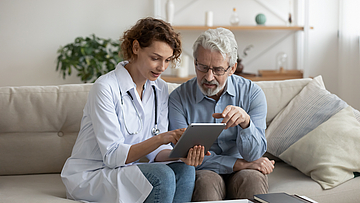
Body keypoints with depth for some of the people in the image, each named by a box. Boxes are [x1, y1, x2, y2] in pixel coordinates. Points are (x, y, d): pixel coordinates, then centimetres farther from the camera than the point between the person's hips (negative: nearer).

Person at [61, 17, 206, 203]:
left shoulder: (160, 89, 4)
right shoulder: (105, 88, -18)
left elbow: (156, 151, 2)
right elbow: (112, 156, -21)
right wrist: (160, 139, -33)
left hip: (125, 172, 6)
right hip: (89, 177, -6)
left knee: (185, 170, -21)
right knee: (162, 175, -29)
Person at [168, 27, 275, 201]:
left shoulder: (252, 93, -5)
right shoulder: (178, 98, -8)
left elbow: (254, 155, -11)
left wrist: (245, 121, -32)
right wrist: (241, 164, -14)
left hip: (241, 173, 2)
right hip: (201, 173, -2)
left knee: (253, 179, -32)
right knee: (207, 181, -35)